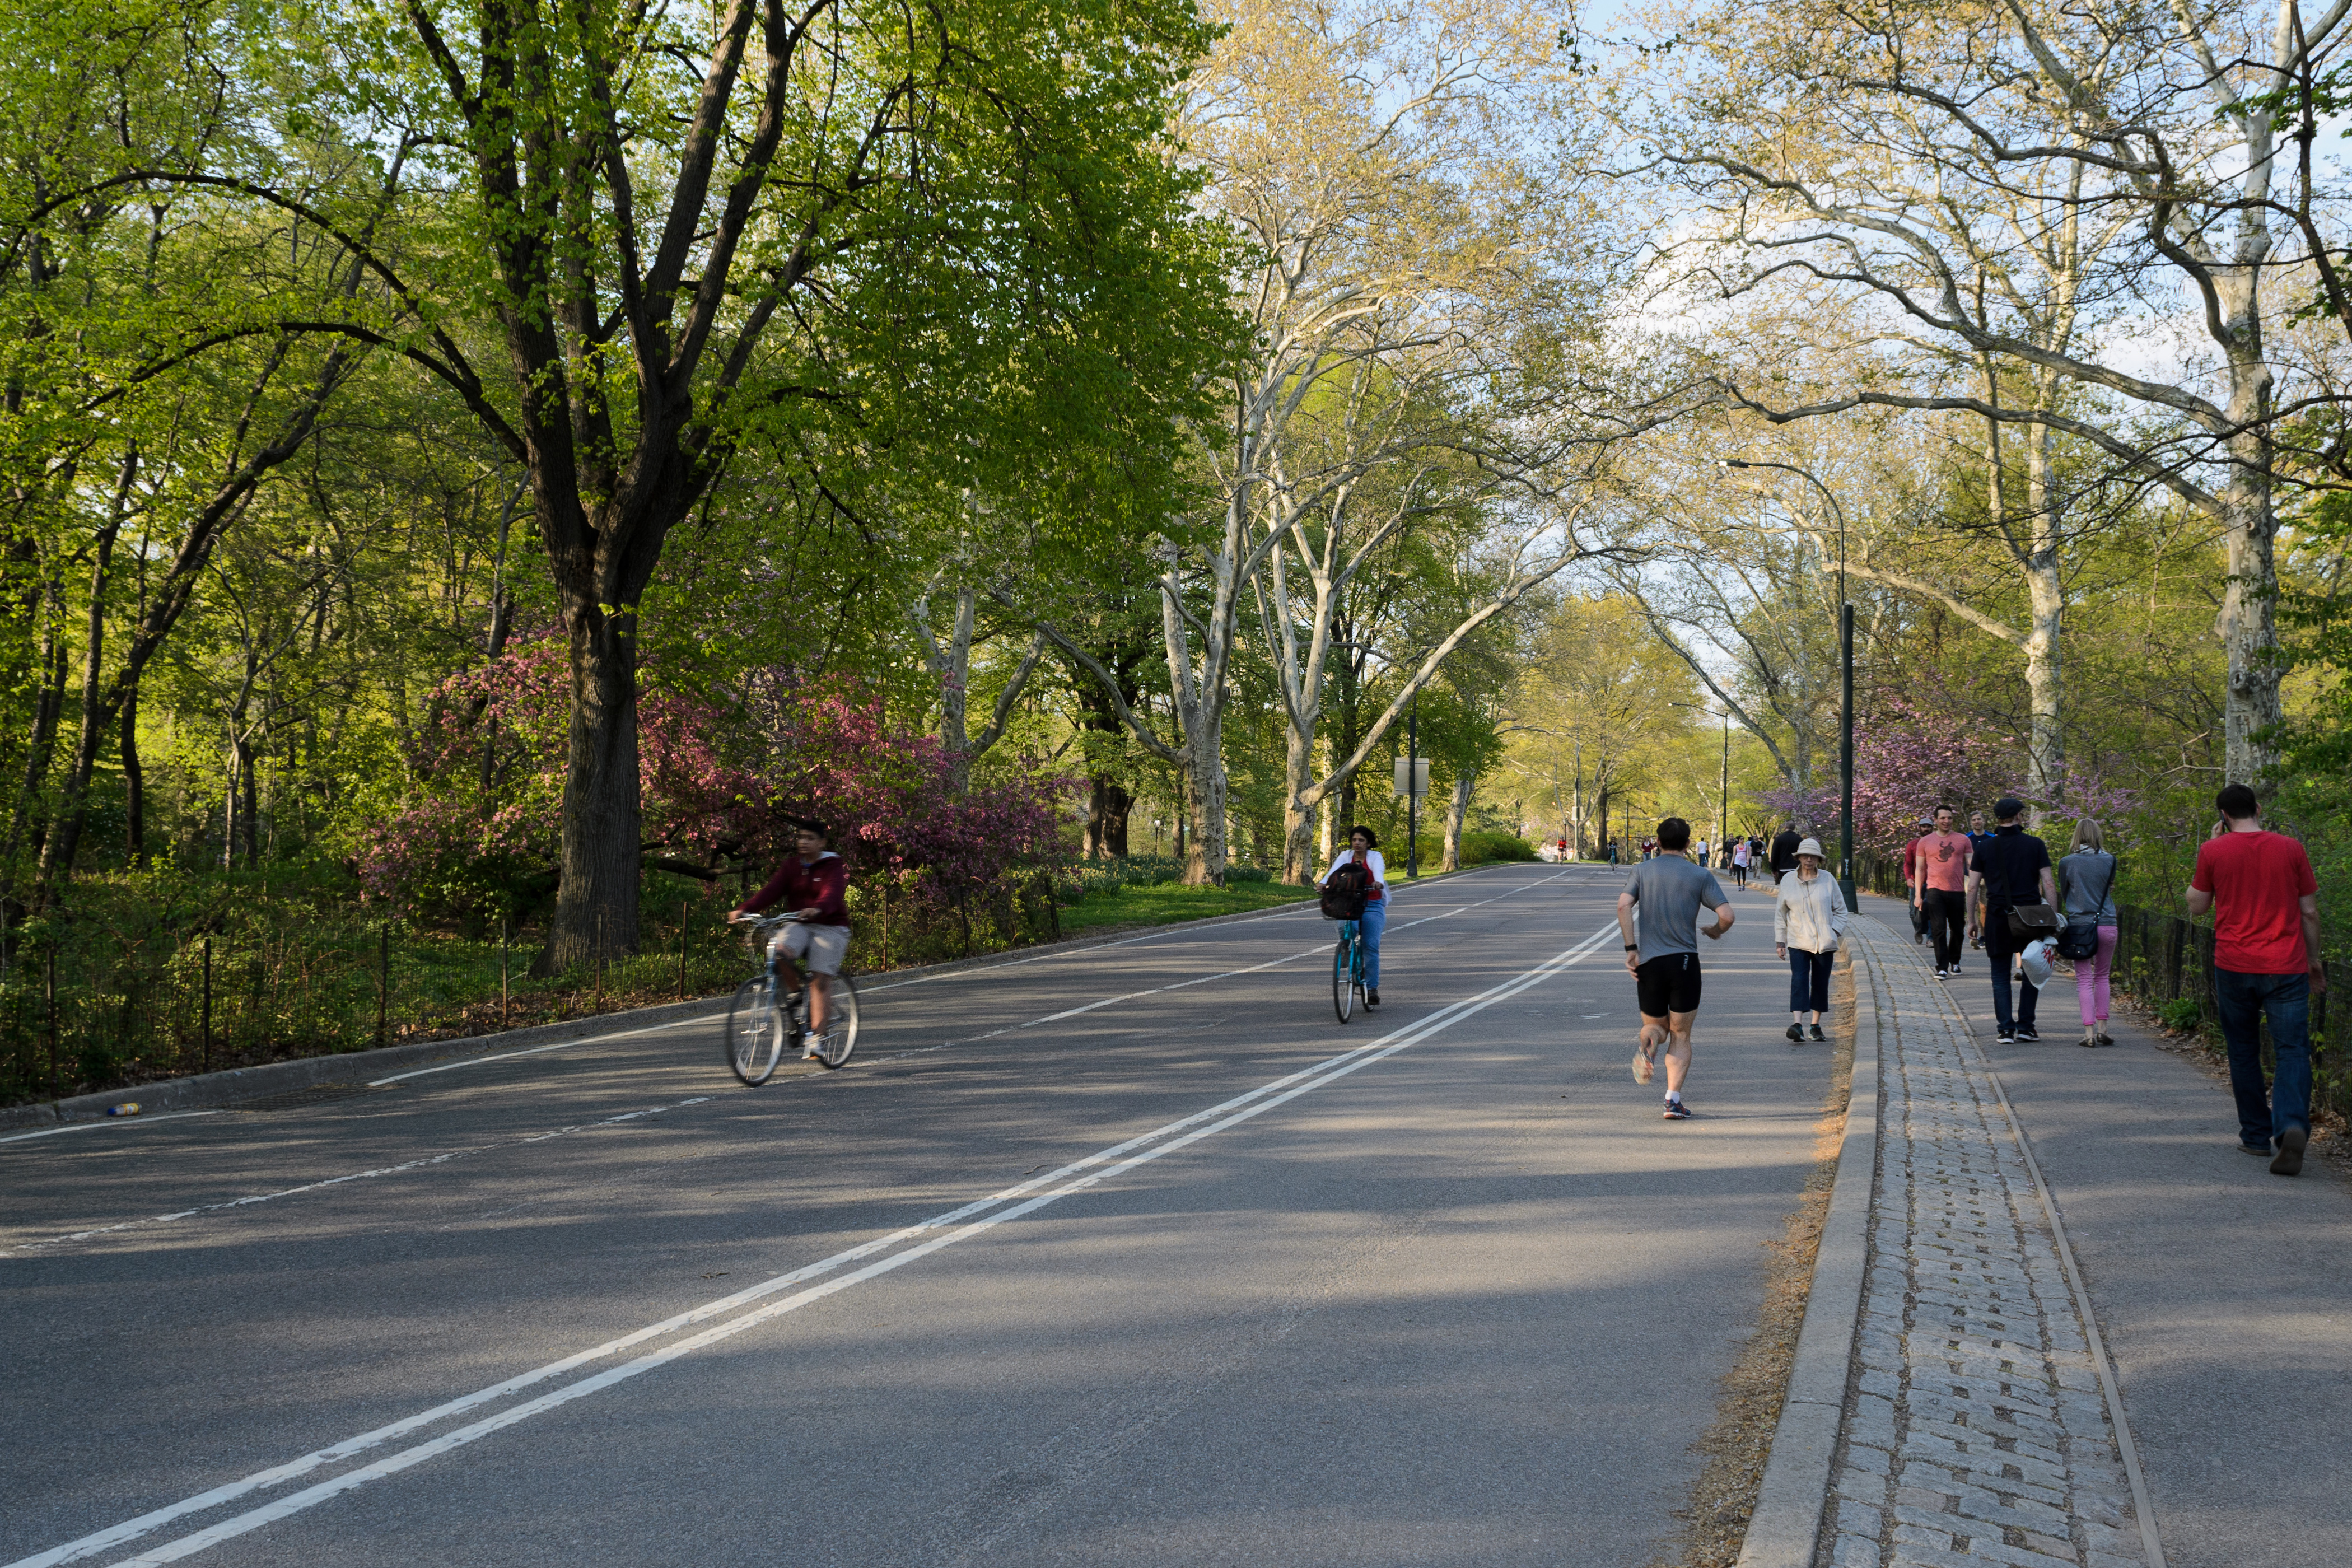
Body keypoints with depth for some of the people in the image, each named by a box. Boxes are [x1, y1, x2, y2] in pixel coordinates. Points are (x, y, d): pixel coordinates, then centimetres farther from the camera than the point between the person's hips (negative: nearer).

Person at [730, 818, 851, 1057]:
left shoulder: (834, 866, -6)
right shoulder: (792, 865, 8)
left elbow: (833, 894, -26)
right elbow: (772, 891, -5)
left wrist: (817, 909, -49)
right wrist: (744, 909, -23)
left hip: (830, 927, -4)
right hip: (799, 925, 4)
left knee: (818, 979, -17)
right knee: (780, 952, -27)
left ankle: (817, 1037, -15)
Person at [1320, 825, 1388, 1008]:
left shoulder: (1375, 857, 1)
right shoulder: (1345, 856, 6)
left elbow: (1379, 871, -22)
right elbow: (1334, 870, -12)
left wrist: (1379, 883, -45)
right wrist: (1322, 882, -33)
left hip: (1372, 905, -2)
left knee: (1371, 946, -12)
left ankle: (1372, 988, -7)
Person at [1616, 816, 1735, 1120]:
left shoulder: (1642, 871, 6)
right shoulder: (1700, 875, 2)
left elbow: (1624, 905, -10)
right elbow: (1726, 915, -6)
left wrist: (1631, 949, -7)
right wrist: (1714, 932, 16)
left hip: (1649, 962, 1)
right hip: (1685, 961, -1)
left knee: (1654, 1026, 19)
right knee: (1680, 1036, 9)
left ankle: (1649, 1045, -18)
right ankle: (1673, 1100, -4)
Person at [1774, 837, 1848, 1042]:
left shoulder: (1828, 880, 2)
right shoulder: (1788, 881, 3)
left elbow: (1840, 909, 10)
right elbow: (1781, 912, 10)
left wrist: (1835, 932, -3)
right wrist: (1780, 941, 6)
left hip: (1824, 942, 1)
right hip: (1798, 942, -1)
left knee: (1821, 984, 6)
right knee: (1799, 980, -16)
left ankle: (1816, 1025, 17)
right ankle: (1797, 1024, -25)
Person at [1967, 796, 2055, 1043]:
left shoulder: (1985, 848, 3)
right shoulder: (2035, 845, 0)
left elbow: (1973, 887, 2)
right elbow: (2048, 884, -4)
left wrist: (1973, 921, 9)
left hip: (1997, 917, 1)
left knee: (2000, 976, 7)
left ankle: (2005, 1029, 1)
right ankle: (2025, 1026, 9)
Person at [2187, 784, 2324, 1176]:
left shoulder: (2214, 851, -2)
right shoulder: (2290, 849, 0)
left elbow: (2196, 906, 9)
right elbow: (2309, 912, 6)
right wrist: (2314, 958, 18)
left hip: (2234, 967, 0)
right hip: (2287, 967, 0)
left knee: (2244, 1053, 14)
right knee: (2293, 1051, -1)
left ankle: (2257, 1135, 19)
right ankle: (2293, 1125, -23)